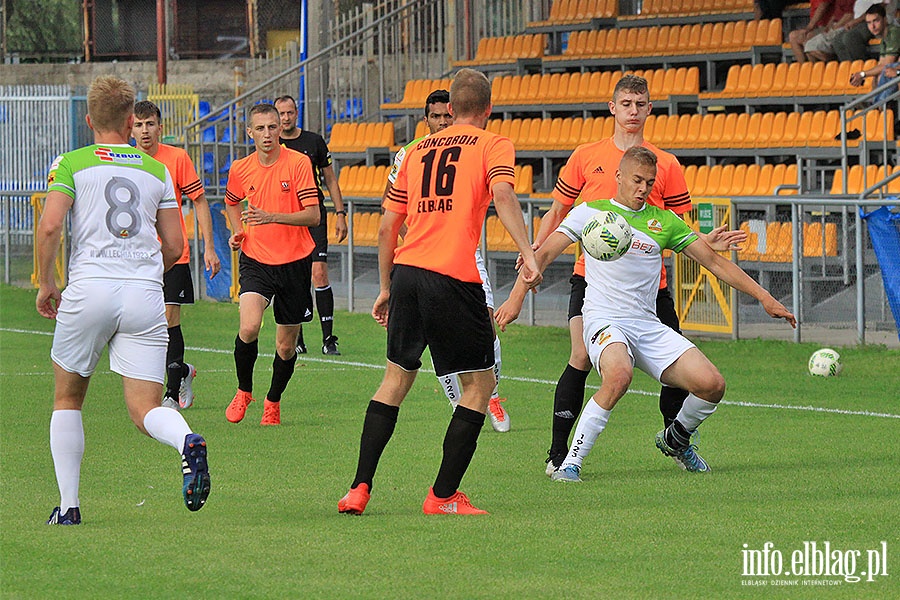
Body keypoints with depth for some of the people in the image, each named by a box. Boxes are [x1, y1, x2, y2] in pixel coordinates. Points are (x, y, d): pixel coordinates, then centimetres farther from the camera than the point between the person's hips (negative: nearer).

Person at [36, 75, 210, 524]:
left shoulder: (71, 164, 5)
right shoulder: (156, 171, 15)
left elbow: (49, 226, -8)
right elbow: (174, 246, 13)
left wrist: (46, 284, 4)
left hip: (89, 289, -2)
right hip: (145, 295, 2)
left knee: (67, 399, 17)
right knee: (144, 409, -1)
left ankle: (68, 505, 13)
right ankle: (188, 442, -35)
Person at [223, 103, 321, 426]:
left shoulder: (299, 163, -9)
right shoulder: (240, 169, 1)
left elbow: (313, 216, -13)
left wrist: (272, 217, -26)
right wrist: (237, 231, 6)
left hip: (294, 262, -1)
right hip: (256, 259, 1)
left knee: (286, 345, 7)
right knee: (249, 327, -23)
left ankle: (273, 401, 32)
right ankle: (243, 391, 2)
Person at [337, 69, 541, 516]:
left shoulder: (418, 151, 19)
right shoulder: (493, 145, 4)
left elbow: (387, 226, 18)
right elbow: (502, 194, -17)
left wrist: (386, 287, 26)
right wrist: (527, 254, -26)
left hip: (406, 271, 5)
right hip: (454, 279, -5)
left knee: (396, 379, 17)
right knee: (480, 384, 7)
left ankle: (359, 489, 11)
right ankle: (443, 496, 4)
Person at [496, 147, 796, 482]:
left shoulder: (664, 222, 13)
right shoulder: (591, 212, 5)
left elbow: (714, 261, 15)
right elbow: (545, 254, 1)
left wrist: (764, 297, 10)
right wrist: (516, 298, -13)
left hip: (648, 325, 4)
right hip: (604, 320, -4)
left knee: (712, 385, -14)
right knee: (619, 374, -39)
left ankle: (674, 440, 19)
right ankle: (571, 462, -27)